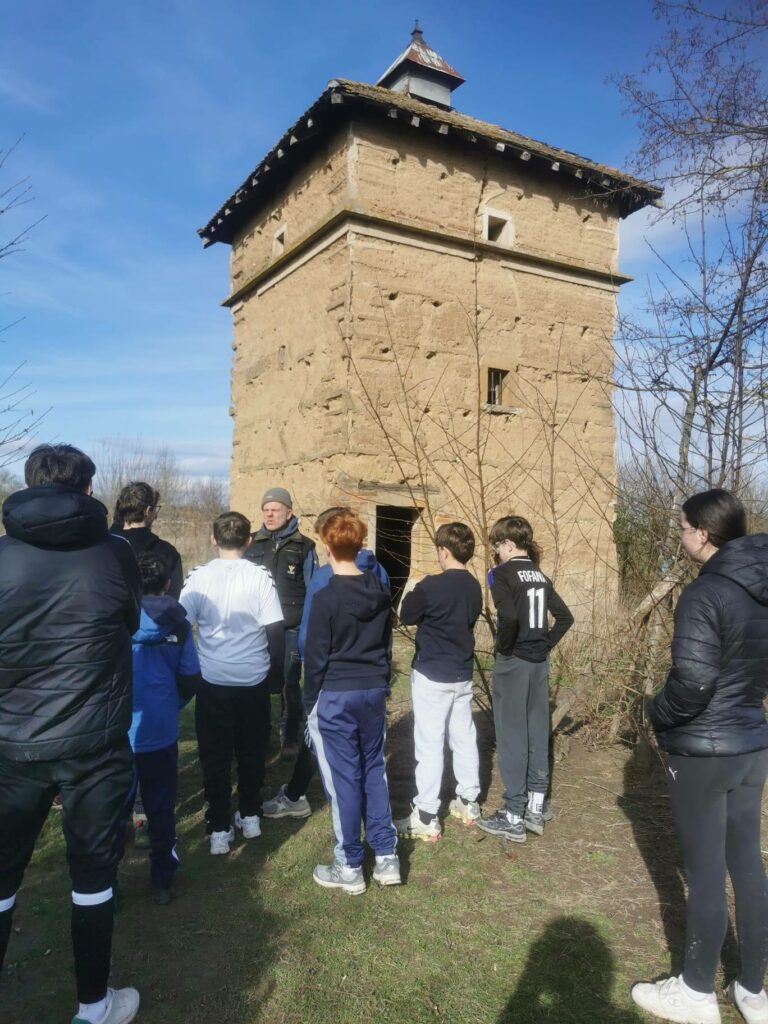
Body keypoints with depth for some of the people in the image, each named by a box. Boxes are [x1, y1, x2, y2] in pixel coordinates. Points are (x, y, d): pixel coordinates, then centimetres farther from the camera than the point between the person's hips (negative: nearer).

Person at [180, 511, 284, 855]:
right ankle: (250, 816, 28)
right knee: (252, 752, 16)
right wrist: (279, 677, 9)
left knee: (215, 756, 9)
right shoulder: (260, 577, -6)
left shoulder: (199, 577, -5)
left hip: (213, 681, 0)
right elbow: (275, 632, -3)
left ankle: (219, 830, 13)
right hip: (254, 680, 1)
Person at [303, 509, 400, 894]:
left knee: (343, 778, 4)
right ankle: (386, 856, 20)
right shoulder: (380, 592, 4)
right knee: (374, 769, 16)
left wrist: (310, 702, 1)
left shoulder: (326, 598, -14)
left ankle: (349, 867, 16)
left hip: (336, 696, -6)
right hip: (374, 691, 6)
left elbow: (315, 657, -10)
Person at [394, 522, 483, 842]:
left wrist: (411, 591, 9)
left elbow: (406, 617, -8)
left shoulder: (432, 586, -19)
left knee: (429, 744, -1)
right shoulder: (474, 587, 3)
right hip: (462, 675, 7)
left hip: (432, 675, -7)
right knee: (464, 738, 16)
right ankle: (468, 803, 29)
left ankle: (426, 818, 5)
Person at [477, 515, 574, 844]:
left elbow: (509, 617, -28)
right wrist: (546, 644, 12)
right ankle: (535, 809, 24)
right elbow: (565, 617, 12)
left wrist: (503, 646, -13)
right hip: (540, 661, 7)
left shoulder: (503, 573, -13)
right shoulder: (539, 575, 9)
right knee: (537, 733, 13)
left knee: (512, 736, 1)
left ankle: (514, 818, 10)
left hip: (513, 662, -7)